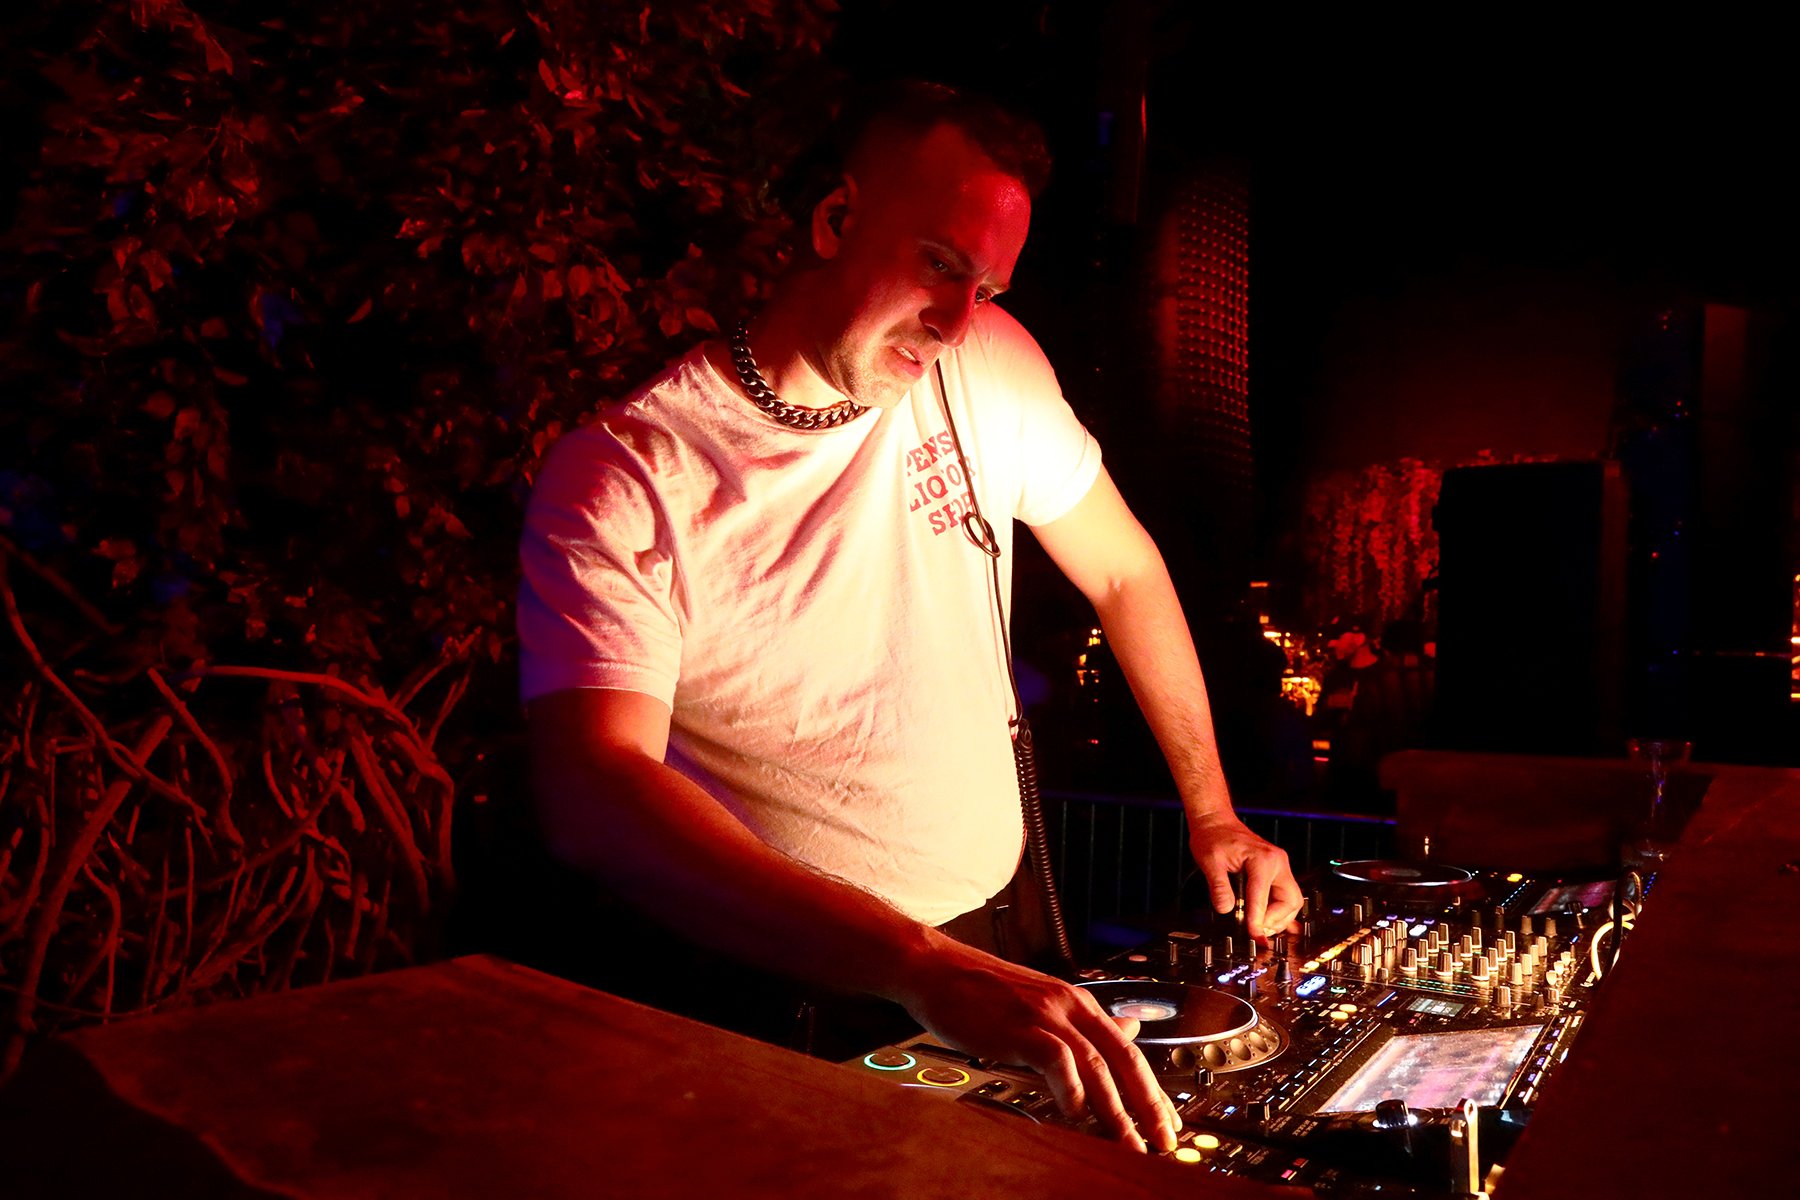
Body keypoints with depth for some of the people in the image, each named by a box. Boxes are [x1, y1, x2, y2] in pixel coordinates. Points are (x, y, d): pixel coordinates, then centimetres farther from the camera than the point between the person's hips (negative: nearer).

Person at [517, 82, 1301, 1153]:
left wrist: (1213, 813, 10)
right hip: (790, 984, -3)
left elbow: (1124, 571, 13)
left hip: (1001, 937, 3)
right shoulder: (617, 481, -15)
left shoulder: (987, 364, 0)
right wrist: (919, 966, -38)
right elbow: (595, 796, -28)